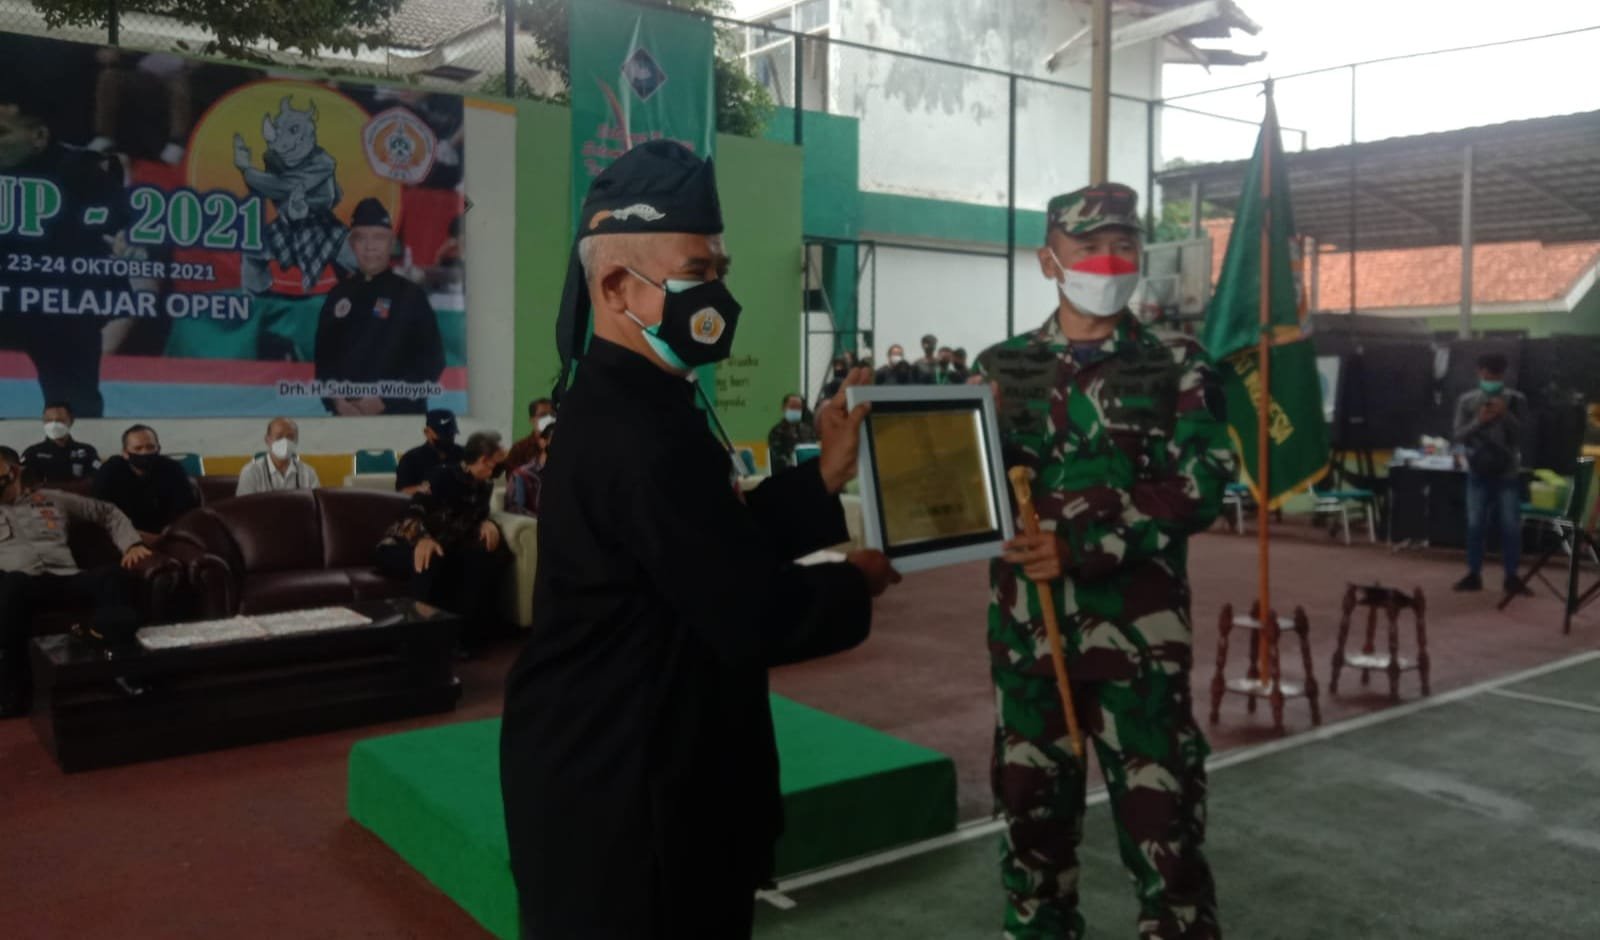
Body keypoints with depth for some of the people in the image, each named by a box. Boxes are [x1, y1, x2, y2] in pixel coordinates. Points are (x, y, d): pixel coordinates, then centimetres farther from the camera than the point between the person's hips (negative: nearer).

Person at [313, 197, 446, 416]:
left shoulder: (410, 295, -1)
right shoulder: (339, 296, 11)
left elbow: (431, 361, -6)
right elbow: (324, 357, 13)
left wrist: (384, 400, -11)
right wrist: (335, 399, -4)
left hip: (401, 415, -4)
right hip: (346, 414, 4)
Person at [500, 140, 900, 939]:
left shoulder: (624, 405, 8)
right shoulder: (642, 437, -27)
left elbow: (731, 541, 10)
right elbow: (754, 617, -28)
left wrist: (826, 476, 1)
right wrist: (854, 585, -10)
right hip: (621, 789, -10)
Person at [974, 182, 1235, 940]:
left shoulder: (1177, 365, 3)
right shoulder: (1002, 368, 9)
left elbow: (1200, 485, -9)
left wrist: (1082, 544, -19)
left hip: (1139, 632, -2)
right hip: (1026, 628, 3)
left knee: (1161, 821, 0)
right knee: (1032, 813, 13)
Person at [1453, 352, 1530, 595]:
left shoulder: (1516, 400, -2)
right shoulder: (1466, 401, 1)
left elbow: (1524, 435, -7)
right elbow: (1459, 436, -3)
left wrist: (1506, 415, -21)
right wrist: (1479, 421, -20)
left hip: (1508, 474, -1)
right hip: (1478, 474, 1)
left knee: (1511, 527, 2)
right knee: (1475, 525, 5)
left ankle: (1512, 577, 11)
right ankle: (1474, 575, 13)